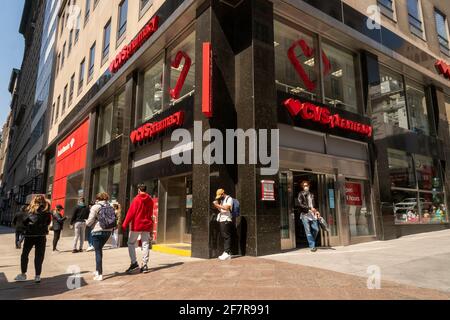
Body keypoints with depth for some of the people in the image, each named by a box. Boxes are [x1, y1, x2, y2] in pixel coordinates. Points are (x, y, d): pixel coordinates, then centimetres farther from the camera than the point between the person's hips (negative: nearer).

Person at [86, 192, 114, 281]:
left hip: (98, 231, -6)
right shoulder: (110, 207, 7)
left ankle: (100, 274, 2)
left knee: (98, 252, 1)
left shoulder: (95, 207, -8)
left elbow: (90, 221, -10)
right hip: (108, 231, 6)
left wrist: (86, 223, 10)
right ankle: (97, 270, 28)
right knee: (99, 250, 22)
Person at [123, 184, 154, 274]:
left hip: (136, 225, -4)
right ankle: (145, 265, 6)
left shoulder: (136, 199, -8)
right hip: (146, 226, 4)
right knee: (145, 245, 6)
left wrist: (124, 225, -7)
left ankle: (134, 263, 0)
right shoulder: (150, 200, 6)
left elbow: (131, 213, -11)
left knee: (131, 243, 9)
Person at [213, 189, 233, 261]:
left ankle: (227, 253, -10)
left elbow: (226, 208, -18)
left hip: (226, 220, -9)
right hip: (221, 220, 9)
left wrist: (218, 205, -15)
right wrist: (217, 205, 6)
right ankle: (227, 252, 12)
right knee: (224, 236, 8)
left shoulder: (229, 199, -4)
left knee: (226, 236, -10)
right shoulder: (222, 200, 22)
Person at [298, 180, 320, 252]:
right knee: (308, 231, -4)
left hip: (312, 214, 5)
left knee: (316, 229, 0)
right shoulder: (301, 194, 1)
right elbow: (300, 204, -9)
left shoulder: (311, 194, 18)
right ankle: (312, 246, 1)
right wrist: (310, 208, -14)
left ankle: (312, 243, 22)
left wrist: (316, 211, 7)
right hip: (305, 214, -5)